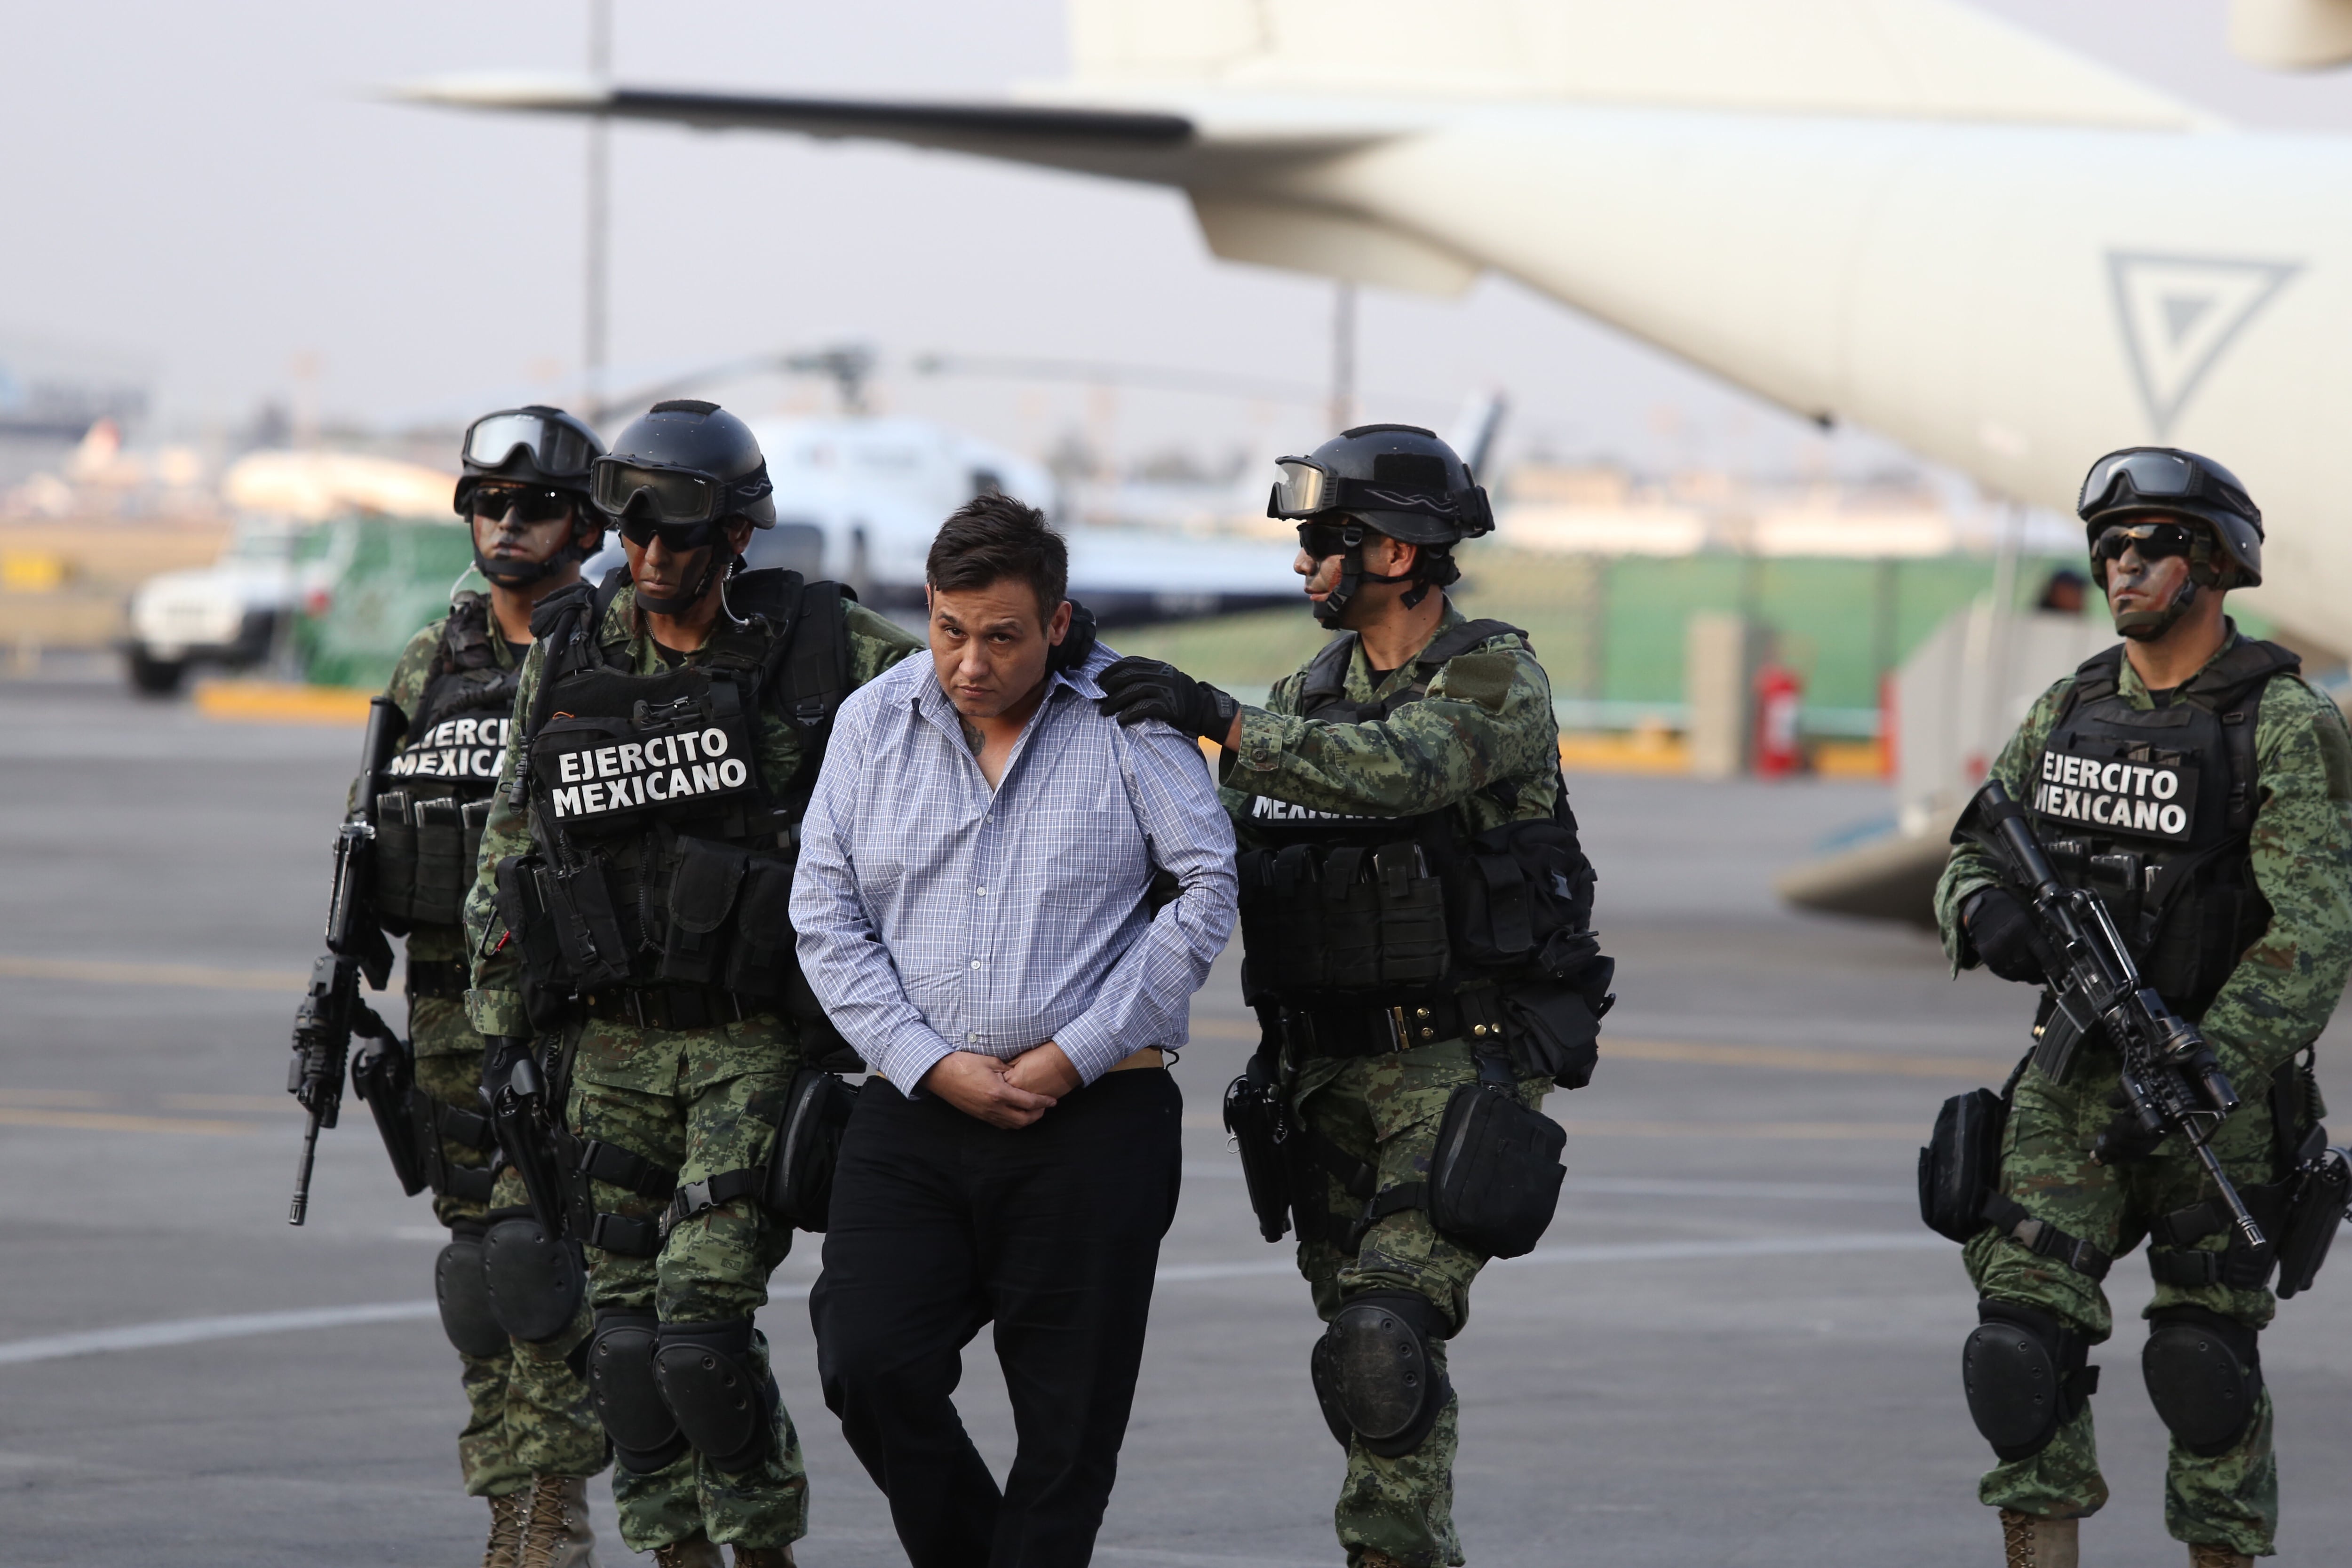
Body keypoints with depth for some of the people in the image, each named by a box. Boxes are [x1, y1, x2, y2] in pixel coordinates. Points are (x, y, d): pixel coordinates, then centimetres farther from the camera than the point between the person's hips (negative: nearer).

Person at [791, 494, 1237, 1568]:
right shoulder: (873, 723, 7)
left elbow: (1209, 890, -5)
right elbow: (826, 918, 5)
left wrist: (1074, 1055, -10)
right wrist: (932, 1066, -8)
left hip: (1093, 1121, -2)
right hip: (912, 1116, 3)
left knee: (1070, 1419, 1)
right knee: (868, 1365, -10)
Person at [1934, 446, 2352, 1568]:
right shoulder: (2066, 713, 9)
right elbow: (1972, 858, 14)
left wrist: (2205, 1072, -27)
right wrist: (1988, 917, -12)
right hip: (2071, 1084, 4)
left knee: (2204, 1363, 1)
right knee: (2023, 1333, -7)